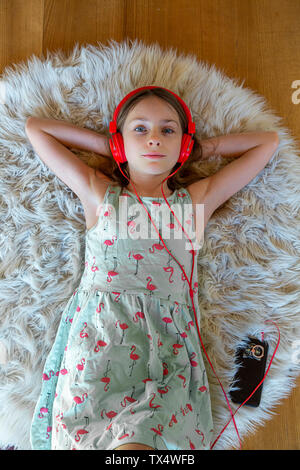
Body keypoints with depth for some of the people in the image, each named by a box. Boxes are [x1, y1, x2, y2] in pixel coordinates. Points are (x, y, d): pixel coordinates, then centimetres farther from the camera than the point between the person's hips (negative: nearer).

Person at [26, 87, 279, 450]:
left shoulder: (196, 200, 15)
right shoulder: (98, 194, 13)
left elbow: (268, 141, 22)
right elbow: (35, 128, 21)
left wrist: (200, 149, 21)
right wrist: (107, 145, 19)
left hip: (168, 339, 0)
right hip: (99, 334, 1)